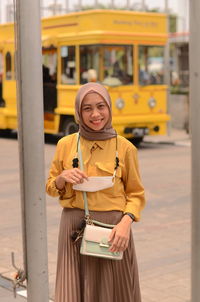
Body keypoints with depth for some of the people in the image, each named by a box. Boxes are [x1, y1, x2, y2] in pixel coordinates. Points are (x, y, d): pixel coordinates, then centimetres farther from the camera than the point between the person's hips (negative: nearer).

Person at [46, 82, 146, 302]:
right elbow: (51, 188, 11)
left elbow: (136, 194, 2)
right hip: (75, 228, 1)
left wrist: (126, 222, -15)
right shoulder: (65, 145, 2)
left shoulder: (125, 147, -3)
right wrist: (63, 177, -10)